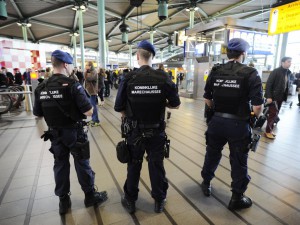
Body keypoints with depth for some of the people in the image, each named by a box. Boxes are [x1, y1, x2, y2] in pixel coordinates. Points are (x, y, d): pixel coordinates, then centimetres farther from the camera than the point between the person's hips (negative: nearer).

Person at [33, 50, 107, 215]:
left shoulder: (41, 88, -1)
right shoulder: (72, 85, -18)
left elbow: (38, 114, 8)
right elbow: (89, 111, -21)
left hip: (55, 133, 5)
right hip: (74, 132, -5)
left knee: (60, 165, 16)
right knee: (82, 163, 10)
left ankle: (63, 201, 30)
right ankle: (90, 196, 26)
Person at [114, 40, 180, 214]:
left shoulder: (129, 78, -12)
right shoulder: (163, 78, -10)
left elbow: (119, 107, -9)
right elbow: (176, 104, -4)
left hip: (135, 131, 0)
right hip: (157, 132, 1)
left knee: (133, 166, 17)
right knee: (157, 165, 16)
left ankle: (130, 201, 36)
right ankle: (159, 201, 34)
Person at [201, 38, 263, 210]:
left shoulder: (215, 72, 1)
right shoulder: (251, 73, -11)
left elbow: (207, 99, 4)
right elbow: (257, 106, -15)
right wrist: (255, 117, 6)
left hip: (217, 121, 4)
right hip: (238, 124, -3)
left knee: (212, 154, 21)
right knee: (239, 161, 13)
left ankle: (206, 184, 41)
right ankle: (237, 198, 30)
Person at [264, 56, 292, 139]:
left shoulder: (288, 72, 10)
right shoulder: (276, 71, -11)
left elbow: (286, 85, 13)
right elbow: (268, 84, -16)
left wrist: (285, 96, 6)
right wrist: (268, 97, -21)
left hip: (280, 97, 7)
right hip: (273, 97, -7)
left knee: (275, 114, 11)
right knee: (273, 114, -4)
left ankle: (270, 129, 22)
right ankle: (267, 131, 8)